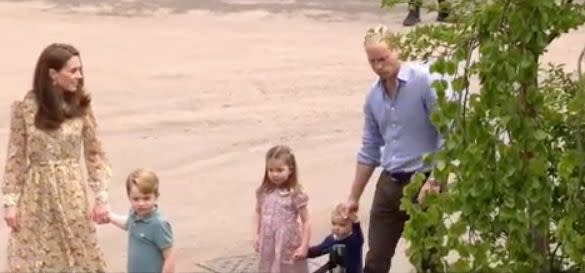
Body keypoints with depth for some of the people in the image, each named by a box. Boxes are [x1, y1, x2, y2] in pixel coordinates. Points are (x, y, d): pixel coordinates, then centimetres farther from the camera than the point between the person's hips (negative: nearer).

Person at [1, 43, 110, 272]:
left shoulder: (80, 106, -4)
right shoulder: (25, 107, -9)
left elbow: (94, 153, 1)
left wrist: (101, 197, -3)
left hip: (72, 194, 1)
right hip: (37, 195, -1)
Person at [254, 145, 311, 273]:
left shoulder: (295, 195, -16)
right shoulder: (264, 192, -3)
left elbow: (306, 222, -12)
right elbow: (259, 213, 13)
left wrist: (304, 246, -14)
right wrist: (257, 236, 10)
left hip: (289, 247, -4)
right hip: (269, 245, 4)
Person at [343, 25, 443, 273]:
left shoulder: (425, 80, -13)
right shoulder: (373, 96, 8)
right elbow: (370, 150, 16)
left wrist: (434, 181, -21)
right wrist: (354, 197, 17)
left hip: (423, 183, -6)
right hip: (389, 183, 6)